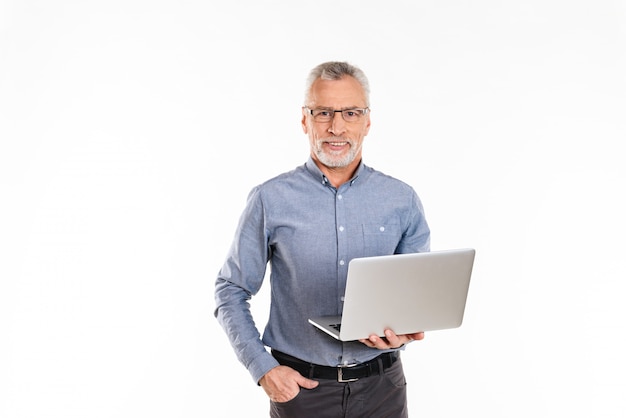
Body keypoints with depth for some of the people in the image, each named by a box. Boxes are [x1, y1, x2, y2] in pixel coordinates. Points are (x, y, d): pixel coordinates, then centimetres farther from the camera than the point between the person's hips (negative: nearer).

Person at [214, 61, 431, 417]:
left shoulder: (403, 201, -1)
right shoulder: (271, 200, -5)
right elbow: (231, 291, 1)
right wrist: (262, 368, -9)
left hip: (381, 386, 2)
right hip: (299, 386, -1)